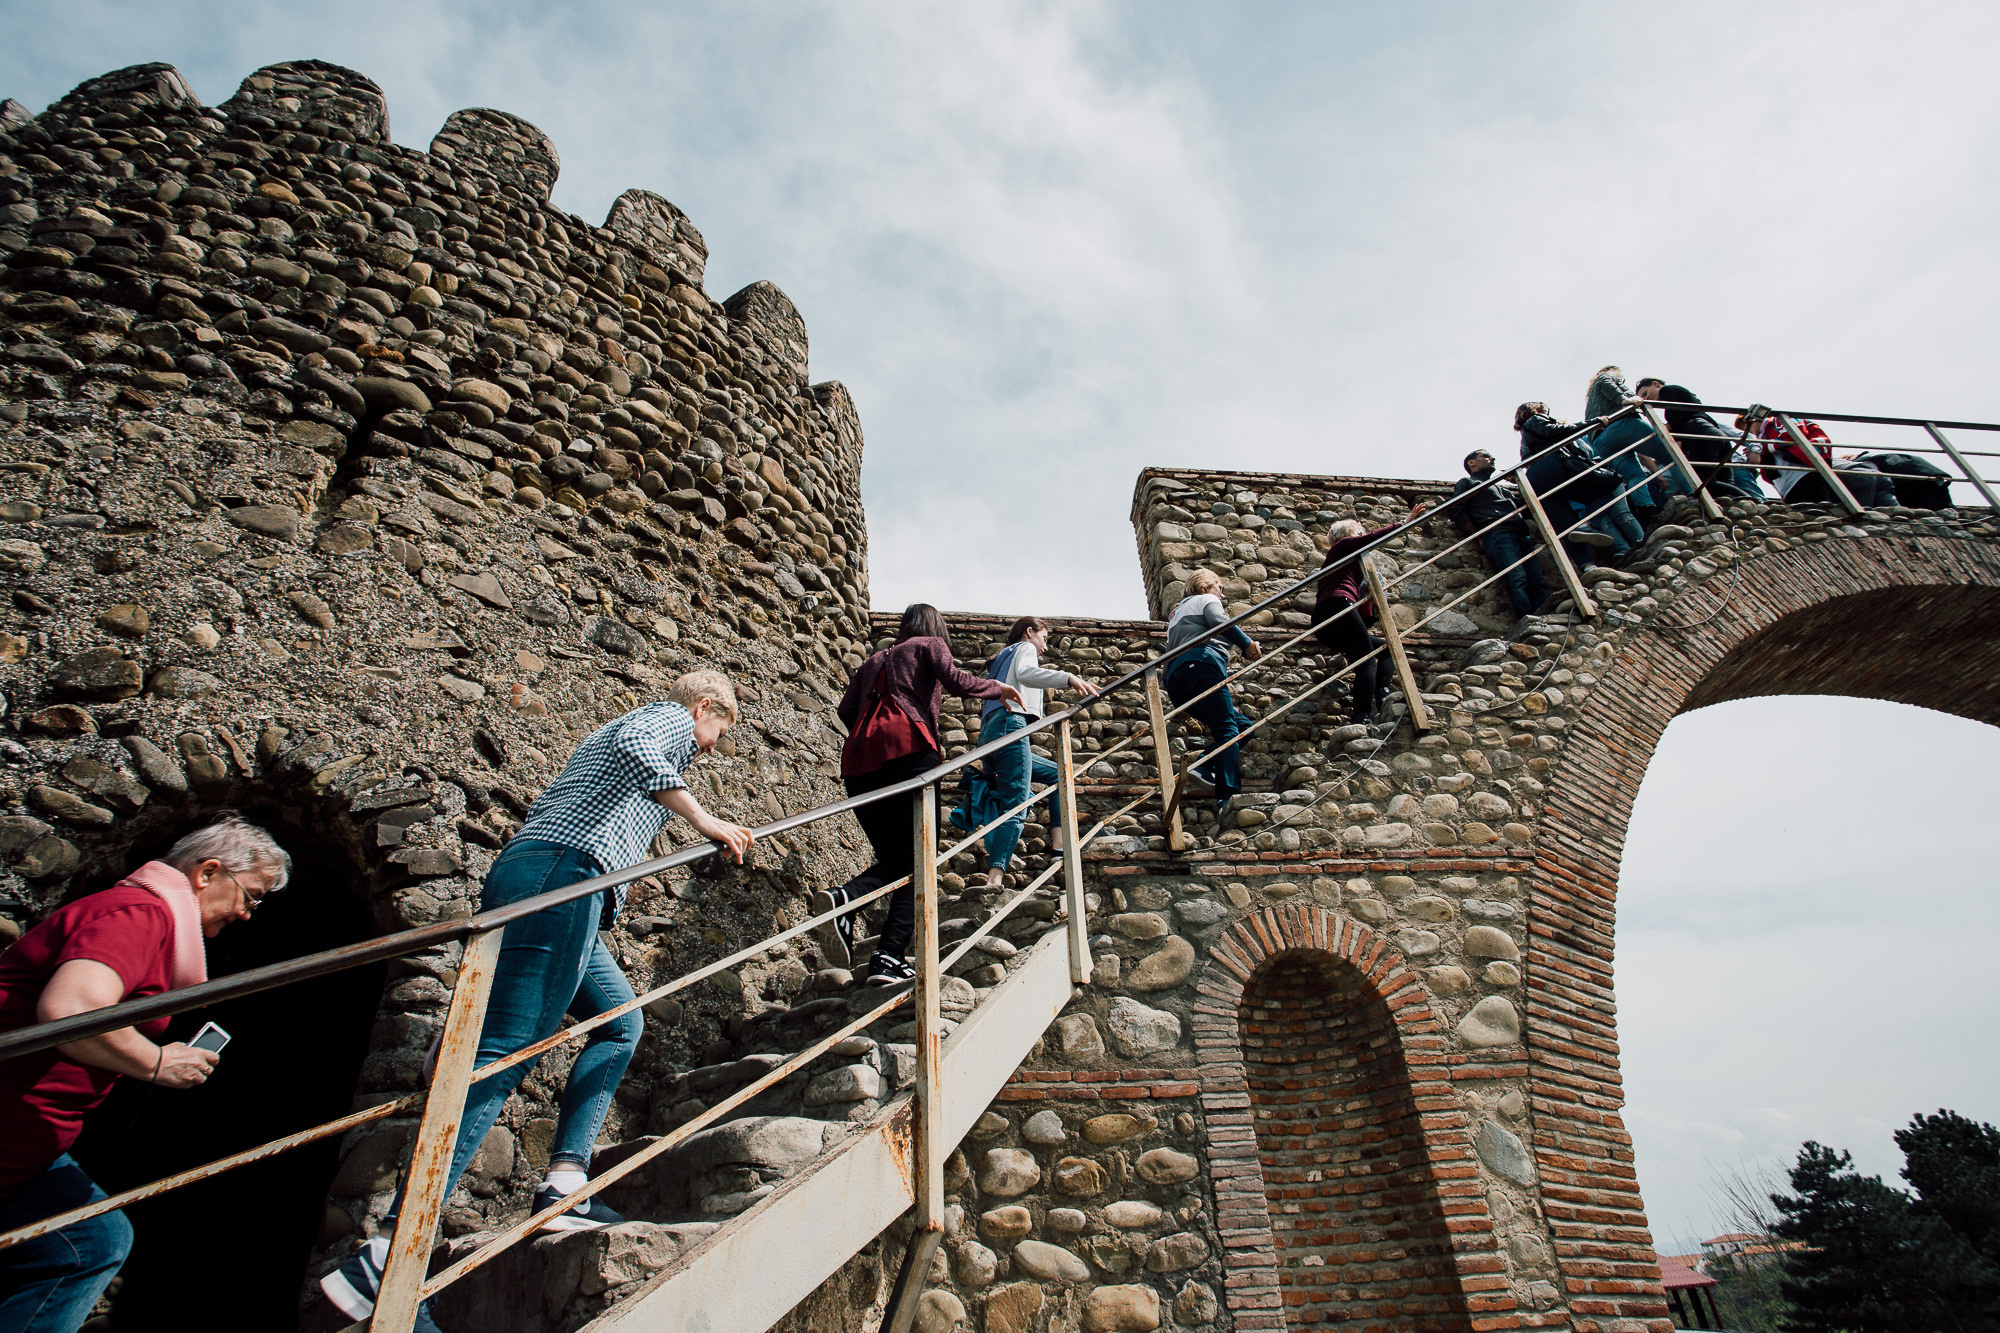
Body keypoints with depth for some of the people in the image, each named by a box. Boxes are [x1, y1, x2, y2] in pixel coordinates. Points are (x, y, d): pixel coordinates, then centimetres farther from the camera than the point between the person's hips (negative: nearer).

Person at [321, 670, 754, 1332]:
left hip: (525, 872, 10)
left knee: (619, 1021, 18)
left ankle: (564, 1183, 11)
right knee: (502, 1058, -13)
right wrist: (705, 820, -17)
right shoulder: (670, 719, 7)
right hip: (557, 878, -10)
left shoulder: (643, 726, 33)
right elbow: (634, 746, -18)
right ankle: (385, 1258, -15)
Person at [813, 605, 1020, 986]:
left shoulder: (874, 661, 30)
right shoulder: (930, 645, 15)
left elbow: (846, 709, 20)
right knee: (917, 859, 0)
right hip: (907, 751, -6)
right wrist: (999, 688, 12)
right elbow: (956, 682, -3)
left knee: (893, 858, 14)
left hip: (858, 762, 6)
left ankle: (842, 898, -16)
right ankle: (889, 956, -13)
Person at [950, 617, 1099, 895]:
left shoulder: (1002, 659, 38)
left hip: (989, 734, 9)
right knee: (1015, 807, -20)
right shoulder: (1025, 648, 13)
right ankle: (994, 878, -37)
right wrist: (1069, 678, -29)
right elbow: (1025, 673, -13)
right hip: (1009, 724, -9)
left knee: (1059, 773, 19)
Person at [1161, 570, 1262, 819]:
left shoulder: (1178, 612, 40)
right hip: (1201, 663, -8)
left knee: (1242, 725, 7)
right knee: (1227, 729, -18)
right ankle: (1228, 795, -35)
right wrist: (1248, 644, 0)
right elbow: (1220, 622, -6)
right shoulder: (1206, 600, 16)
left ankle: (1204, 766, -16)